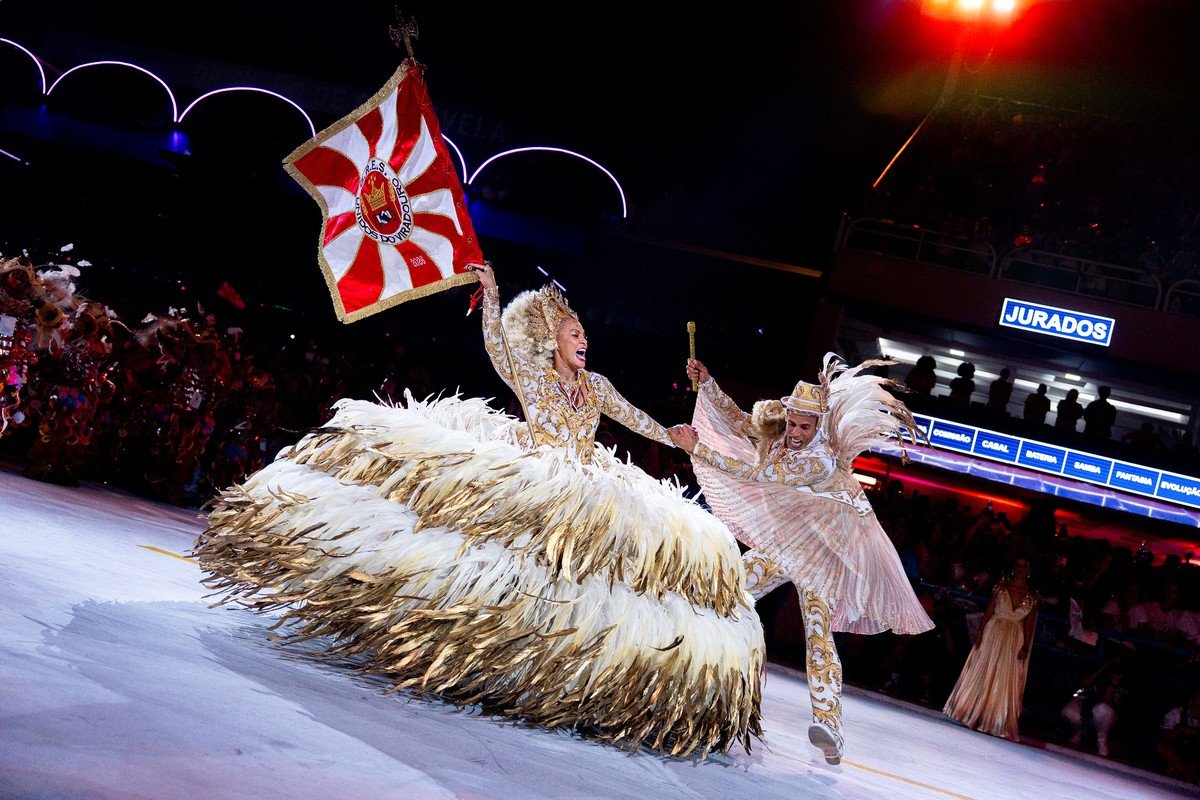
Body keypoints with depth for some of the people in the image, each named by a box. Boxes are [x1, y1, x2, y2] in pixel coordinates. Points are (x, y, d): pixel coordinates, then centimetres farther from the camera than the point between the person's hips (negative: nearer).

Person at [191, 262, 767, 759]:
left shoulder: (595, 385, 18)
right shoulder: (529, 377, 6)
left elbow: (631, 417, 27)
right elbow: (496, 344, -5)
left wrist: (675, 437, 27)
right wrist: (490, 295, -13)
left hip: (586, 498, 4)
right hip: (528, 487, -4)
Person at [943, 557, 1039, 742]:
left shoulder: (1032, 596, 4)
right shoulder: (1001, 586, 2)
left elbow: (1029, 624, 4)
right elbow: (988, 610, 0)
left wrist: (1025, 647, -3)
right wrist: (980, 631, -10)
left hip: (1014, 641, 1)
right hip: (993, 633, -1)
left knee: (1005, 681, 1)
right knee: (981, 672, 1)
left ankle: (996, 722, 9)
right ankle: (970, 712, 12)